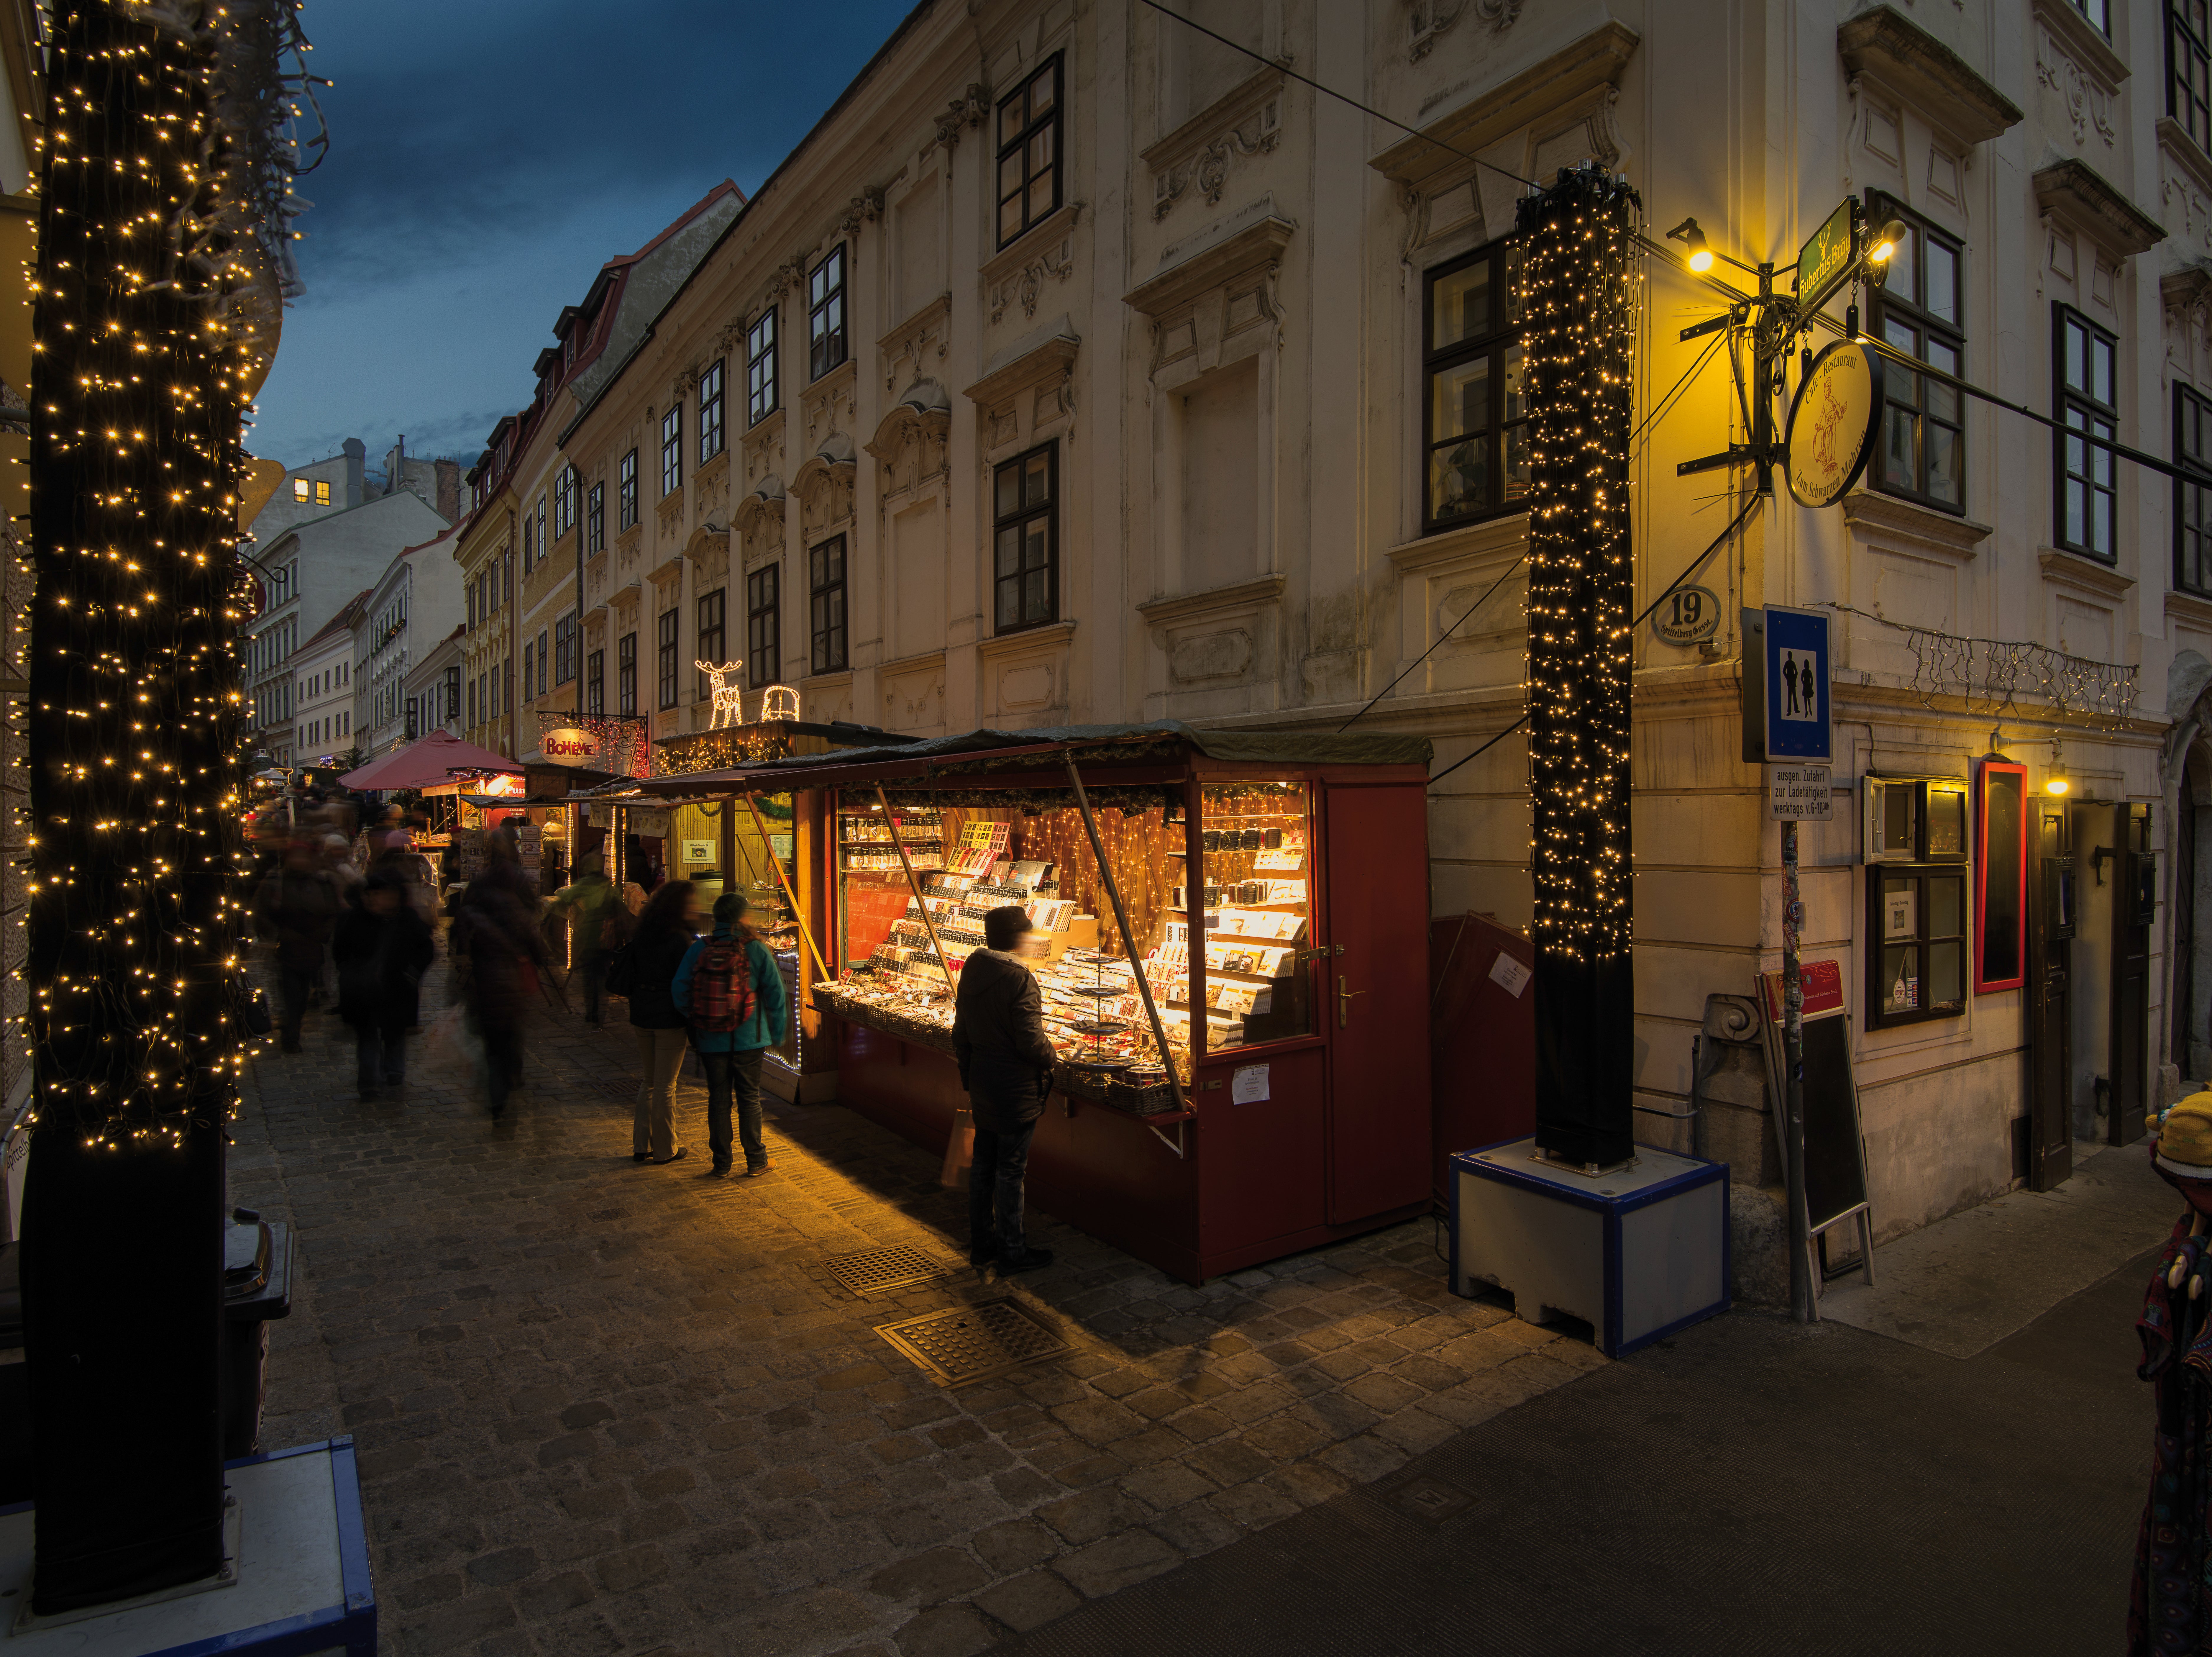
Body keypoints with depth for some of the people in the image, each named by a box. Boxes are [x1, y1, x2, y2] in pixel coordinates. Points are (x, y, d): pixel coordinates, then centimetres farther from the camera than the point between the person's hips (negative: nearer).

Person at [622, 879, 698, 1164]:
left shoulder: (641, 934, 5)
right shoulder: (681, 939, -16)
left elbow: (632, 972, 11)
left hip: (641, 1015, 7)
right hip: (669, 1018, -6)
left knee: (650, 1080, 18)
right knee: (665, 1086, 3)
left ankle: (641, 1145, 22)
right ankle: (666, 1149, 14)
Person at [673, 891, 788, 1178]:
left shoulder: (698, 950, -5)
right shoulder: (756, 950, -10)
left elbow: (680, 991, -4)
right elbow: (775, 993, -8)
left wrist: (695, 1024, 11)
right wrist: (776, 1034, 3)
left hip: (711, 1040, 2)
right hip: (749, 1039, -2)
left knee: (718, 1100, 12)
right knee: (750, 1097, 10)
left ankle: (722, 1164, 19)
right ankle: (756, 1162, 17)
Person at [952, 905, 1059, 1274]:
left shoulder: (971, 973, 3)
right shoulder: (1019, 979, -21)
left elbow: (961, 1036, 11)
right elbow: (1032, 1043, -22)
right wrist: (1051, 1057, -1)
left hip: (982, 1087, 8)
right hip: (1017, 1090, -8)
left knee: (983, 1164, 17)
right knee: (1010, 1170, 3)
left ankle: (981, 1243, 29)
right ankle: (1011, 1251, 15)